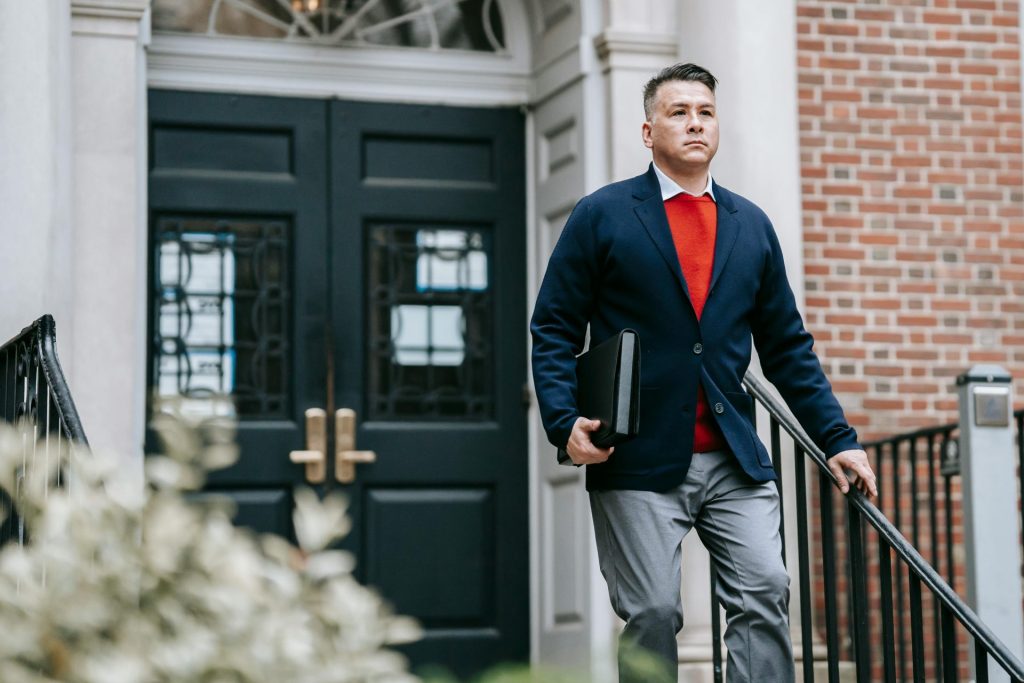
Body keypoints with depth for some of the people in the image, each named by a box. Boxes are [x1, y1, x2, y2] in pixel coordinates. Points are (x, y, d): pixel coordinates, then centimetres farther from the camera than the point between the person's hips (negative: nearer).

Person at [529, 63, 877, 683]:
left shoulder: (752, 226, 15)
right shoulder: (602, 216, 4)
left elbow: (788, 347, 16)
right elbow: (554, 330, 2)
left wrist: (839, 439, 10)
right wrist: (564, 421, -13)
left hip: (736, 462, 3)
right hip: (638, 463, -3)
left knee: (765, 594, -10)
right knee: (653, 615, -4)